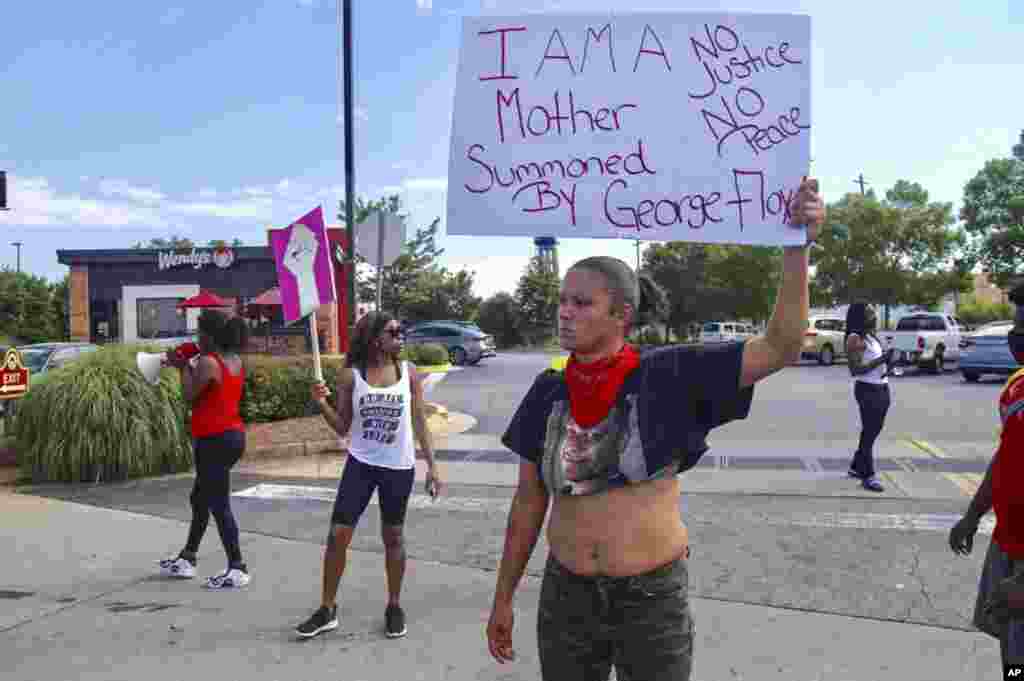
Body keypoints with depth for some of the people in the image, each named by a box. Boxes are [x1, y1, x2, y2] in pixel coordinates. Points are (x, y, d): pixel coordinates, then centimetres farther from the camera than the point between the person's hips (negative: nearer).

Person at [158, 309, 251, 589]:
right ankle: (187, 559, 32)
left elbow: (189, 397, -9)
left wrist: (184, 367, 1)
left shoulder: (207, 362, -17)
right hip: (234, 436, 10)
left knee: (219, 505, -3)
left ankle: (237, 569, 0)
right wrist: (187, 364, 17)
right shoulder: (236, 361, 10)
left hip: (214, 440, -10)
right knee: (200, 499, 21)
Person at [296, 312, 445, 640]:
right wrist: (322, 404, -16)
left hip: (399, 467, 0)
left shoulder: (409, 372, -2)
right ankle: (327, 610, 16)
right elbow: (342, 427, 1)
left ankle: (394, 606, 27)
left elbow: (419, 422, 2)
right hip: (360, 464, 0)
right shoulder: (351, 375, -4)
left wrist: (432, 466, -1)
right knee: (338, 535, 0)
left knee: (393, 537, 11)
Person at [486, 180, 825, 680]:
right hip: (566, 596, 3)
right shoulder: (548, 393, -3)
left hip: (653, 599, -2)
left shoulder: (668, 376, -12)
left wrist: (796, 247, -27)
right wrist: (503, 598, 8)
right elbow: (529, 501, 4)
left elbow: (780, 348, -16)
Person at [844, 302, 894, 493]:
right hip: (867, 389, -9)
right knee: (869, 432, -7)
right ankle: (868, 476, -2)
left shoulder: (873, 336, 14)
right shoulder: (855, 338, -12)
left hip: (882, 388, 9)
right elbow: (854, 369, -18)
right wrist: (879, 360, -23)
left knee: (873, 431, 15)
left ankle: (856, 467, 28)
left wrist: (887, 362, 7)